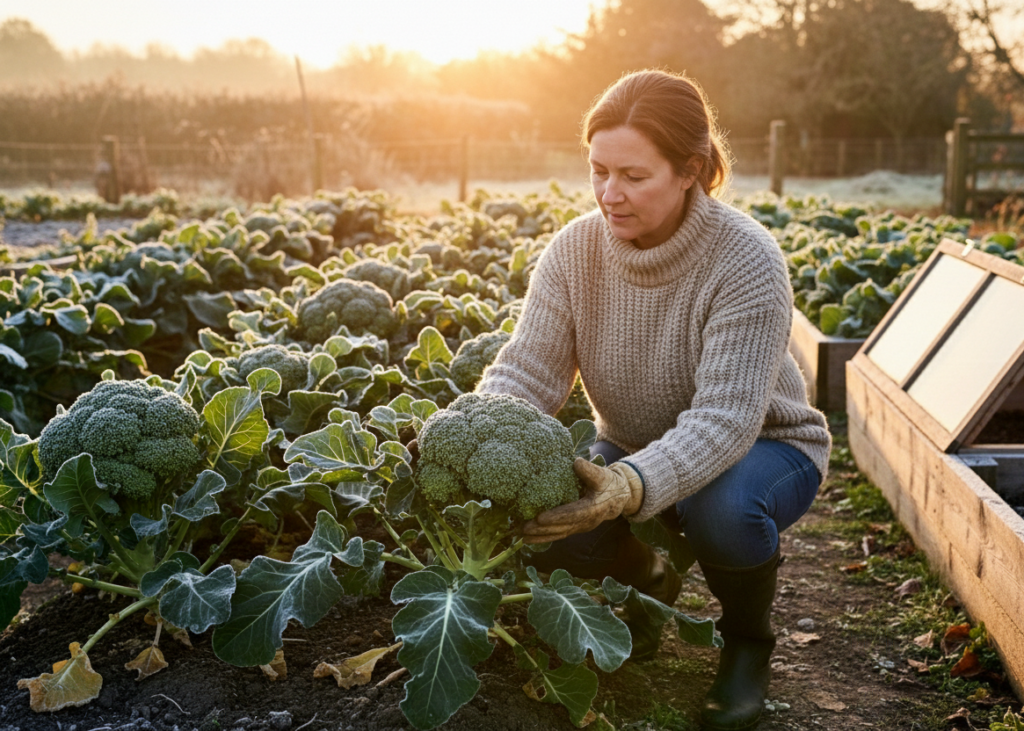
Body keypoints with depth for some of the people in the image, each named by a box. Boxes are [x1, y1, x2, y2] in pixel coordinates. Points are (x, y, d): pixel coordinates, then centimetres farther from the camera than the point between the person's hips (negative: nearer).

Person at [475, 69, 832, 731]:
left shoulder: (745, 260, -28)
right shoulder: (575, 250, -14)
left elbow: (724, 416, -36)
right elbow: (527, 370, -18)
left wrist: (633, 486, -53)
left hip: (763, 446, -4)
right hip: (634, 448, 4)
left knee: (722, 507, -39)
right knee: (551, 533, -24)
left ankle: (749, 638, -2)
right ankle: (648, 581, 14)